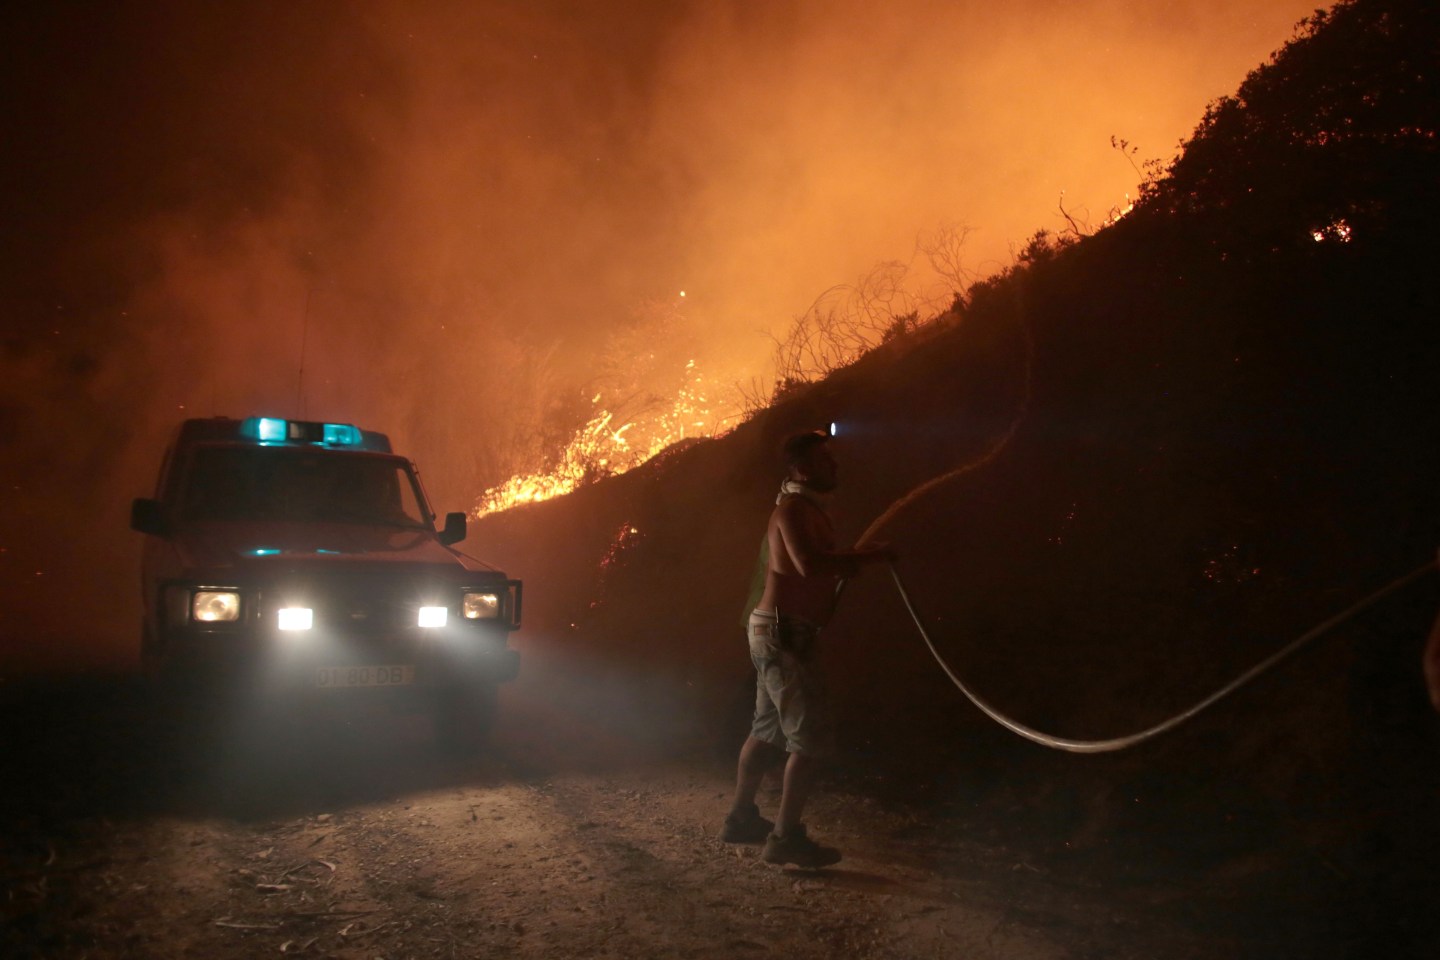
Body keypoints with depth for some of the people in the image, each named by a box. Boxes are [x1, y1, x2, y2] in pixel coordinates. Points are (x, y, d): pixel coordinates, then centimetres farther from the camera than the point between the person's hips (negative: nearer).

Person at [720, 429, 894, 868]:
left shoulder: (806, 509, 18)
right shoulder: (794, 507, -15)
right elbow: (809, 564, -31)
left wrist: (852, 561, 4)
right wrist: (867, 555, -23)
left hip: (777, 632, 11)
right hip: (786, 633, -11)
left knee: (768, 729, 19)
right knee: (809, 738, -9)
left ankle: (741, 819, 29)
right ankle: (785, 837, -6)